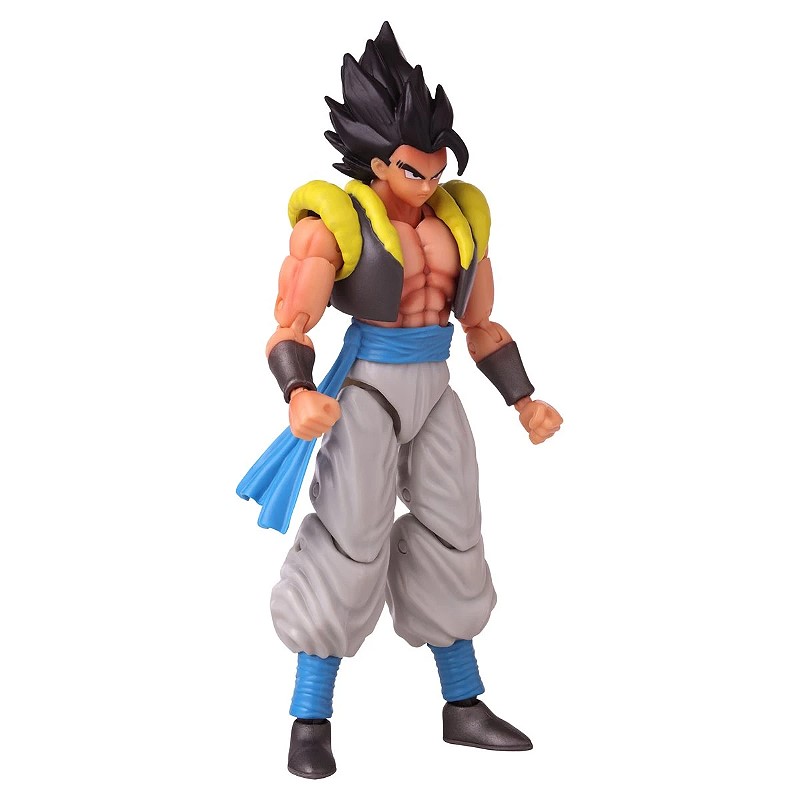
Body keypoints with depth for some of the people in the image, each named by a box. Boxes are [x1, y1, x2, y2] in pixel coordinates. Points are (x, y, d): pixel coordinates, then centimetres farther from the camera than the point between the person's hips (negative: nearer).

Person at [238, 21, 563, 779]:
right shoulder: (332, 223, -13)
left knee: (452, 543, 8)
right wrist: (301, 398, -40)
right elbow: (288, 332, -20)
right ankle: (310, 721, 5)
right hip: (363, 396, -6)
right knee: (349, 551, -9)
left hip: (432, 397, 6)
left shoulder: (459, 218, 6)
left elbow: (481, 323, 14)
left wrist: (525, 403, 10)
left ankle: (464, 707, 20)